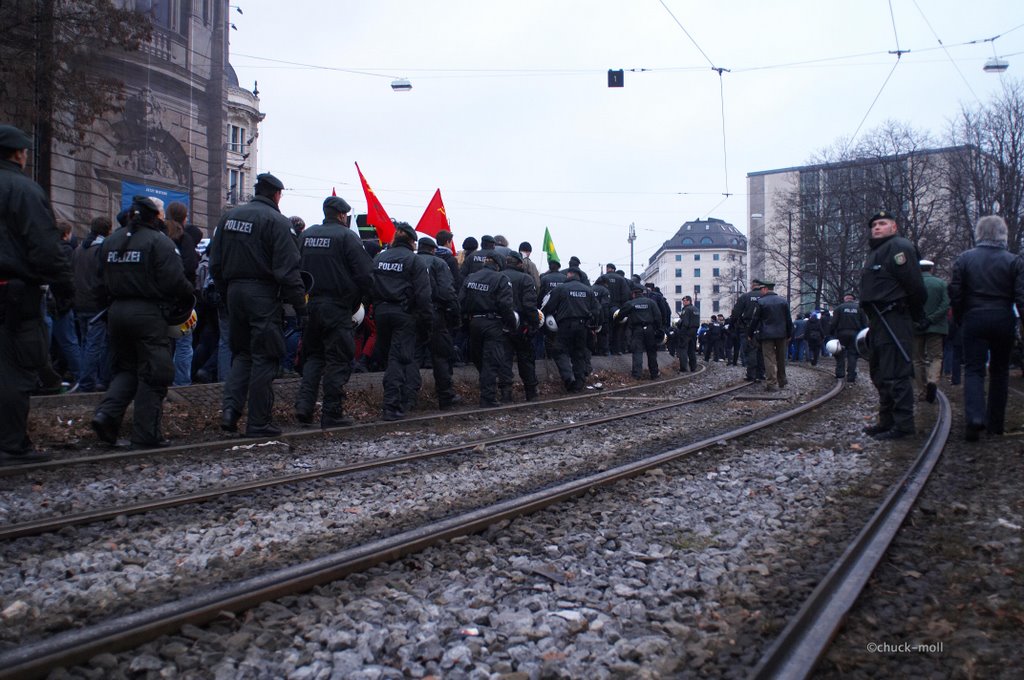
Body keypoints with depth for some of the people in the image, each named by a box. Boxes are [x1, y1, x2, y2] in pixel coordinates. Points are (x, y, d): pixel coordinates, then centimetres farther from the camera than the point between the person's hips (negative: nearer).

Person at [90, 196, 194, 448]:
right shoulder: (159, 241, -10)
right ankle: (146, 434, 3)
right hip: (148, 313, -7)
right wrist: (190, 299, 0)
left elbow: (103, 279, 16)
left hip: (116, 312, 7)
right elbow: (174, 281, -17)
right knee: (153, 374, 1)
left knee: (125, 368, 20)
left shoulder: (111, 241, 13)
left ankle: (107, 413, -1)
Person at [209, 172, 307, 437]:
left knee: (241, 353, 19)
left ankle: (230, 407, 4)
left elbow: (215, 263, 13)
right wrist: (300, 303, -12)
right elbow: (287, 269, -16)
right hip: (263, 295, -6)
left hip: (234, 290, 6)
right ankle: (259, 422, 5)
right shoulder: (276, 221, -10)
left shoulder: (229, 217, 11)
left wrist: (226, 292, 20)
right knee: (264, 357, 1)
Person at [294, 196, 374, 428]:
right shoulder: (346, 236, -9)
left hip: (310, 304, 6)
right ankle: (332, 413, 3)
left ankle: (304, 404, 6)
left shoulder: (306, 234, 10)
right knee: (338, 360, 1)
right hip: (337, 307, -6)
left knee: (313, 356, 18)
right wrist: (367, 296, 2)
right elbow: (364, 273, -13)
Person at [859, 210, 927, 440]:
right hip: (879, 321, 11)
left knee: (896, 373, -11)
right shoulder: (876, 251, 23)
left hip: (894, 319, -11)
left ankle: (903, 425, -8)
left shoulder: (898, 247, -10)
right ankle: (887, 421, 25)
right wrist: (872, 321, 18)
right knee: (880, 374, 16)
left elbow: (915, 286, -17)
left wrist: (912, 314, -8)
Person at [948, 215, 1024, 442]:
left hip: (974, 320, 0)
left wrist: (960, 320, 9)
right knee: (999, 370, 13)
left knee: (974, 370, 0)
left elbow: (955, 294, -1)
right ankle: (996, 423, 19)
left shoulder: (964, 259, 0)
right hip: (1003, 321, 1)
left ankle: (975, 417, -23)